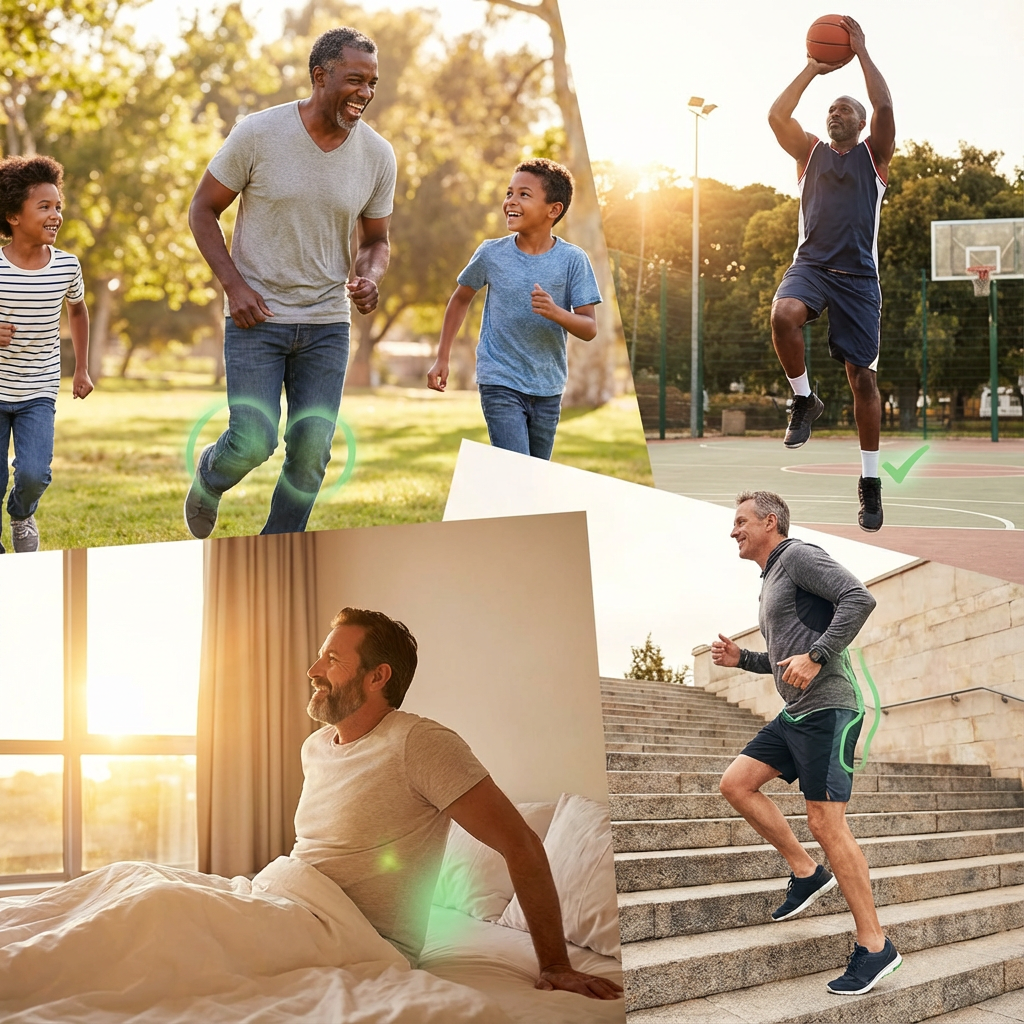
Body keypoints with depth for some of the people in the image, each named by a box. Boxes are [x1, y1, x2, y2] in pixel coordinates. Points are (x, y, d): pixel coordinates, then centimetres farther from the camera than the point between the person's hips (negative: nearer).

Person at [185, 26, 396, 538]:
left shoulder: (378, 155, -2)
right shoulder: (258, 134, -11)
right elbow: (202, 209, -1)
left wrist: (369, 279, -12)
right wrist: (234, 284, -14)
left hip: (327, 323, 3)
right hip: (256, 317, -3)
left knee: (311, 450, 0)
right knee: (252, 444, -11)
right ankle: (209, 476, 26)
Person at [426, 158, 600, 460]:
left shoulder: (572, 260, -7)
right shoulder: (491, 254, -5)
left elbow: (589, 329, -9)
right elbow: (461, 299, 13)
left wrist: (555, 312, -29)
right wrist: (442, 358, 10)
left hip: (548, 389, 2)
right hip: (500, 384, -2)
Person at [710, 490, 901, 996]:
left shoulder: (798, 556, -6)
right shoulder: (771, 581, 23)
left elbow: (858, 598, -20)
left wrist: (815, 656, -25)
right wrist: (742, 659, 14)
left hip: (826, 711, -10)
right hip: (794, 715, 10)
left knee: (826, 823, -12)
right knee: (736, 783, 6)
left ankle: (874, 946, -8)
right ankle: (805, 872, 13)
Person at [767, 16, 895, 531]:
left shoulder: (873, 155, 10)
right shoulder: (811, 152, 15)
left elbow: (883, 106, -8)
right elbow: (776, 115, -1)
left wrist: (861, 51, -2)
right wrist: (813, 68, 3)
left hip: (857, 275, -1)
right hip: (810, 264, 1)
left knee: (862, 376, -2)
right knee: (783, 314, -34)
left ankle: (870, 483, 6)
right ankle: (804, 399, -10)